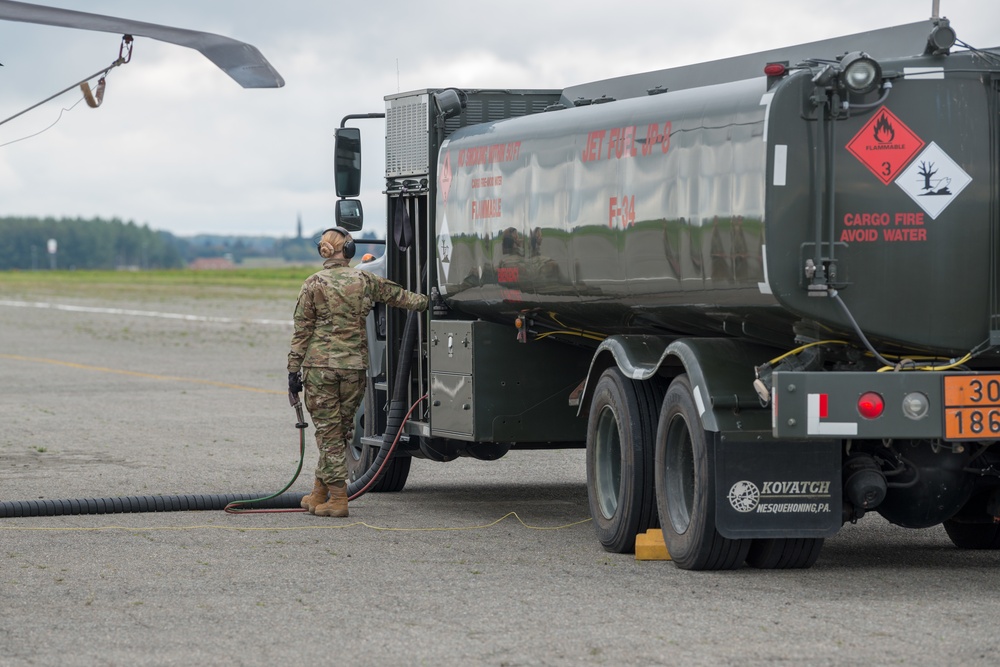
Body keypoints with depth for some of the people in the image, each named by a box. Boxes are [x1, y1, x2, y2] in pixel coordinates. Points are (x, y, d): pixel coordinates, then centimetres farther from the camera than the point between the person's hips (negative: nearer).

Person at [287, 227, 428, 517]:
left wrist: (294, 369, 2)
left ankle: (337, 498, -3)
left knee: (328, 432, 1)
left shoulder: (313, 284, -2)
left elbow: (302, 330, -1)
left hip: (320, 365, -3)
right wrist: (426, 301, 34)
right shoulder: (364, 280, 5)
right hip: (355, 365, 3)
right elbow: (398, 295, 18)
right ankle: (319, 493, 19)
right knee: (340, 431, 12)